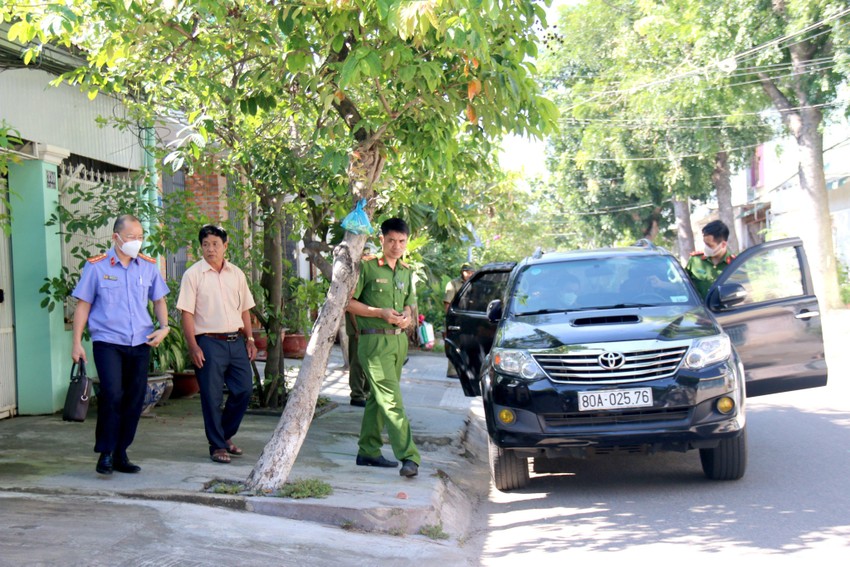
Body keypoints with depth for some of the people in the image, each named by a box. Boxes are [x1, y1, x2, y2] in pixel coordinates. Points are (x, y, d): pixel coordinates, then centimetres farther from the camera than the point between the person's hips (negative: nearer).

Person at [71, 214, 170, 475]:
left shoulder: (148, 266, 8)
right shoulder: (96, 266, -2)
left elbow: (159, 300, 19)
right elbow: (83, 305, 1)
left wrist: (164, 327, 2)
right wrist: (77, 343, -3)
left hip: (140, 343, 4)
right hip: (107, 342, -4)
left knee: (135, 399, 5)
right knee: (112, 395, -16)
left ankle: (121, 454, 17)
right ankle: (105, 454, -2)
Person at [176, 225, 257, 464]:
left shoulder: (236, 274, 12)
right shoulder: (193, 274, -2)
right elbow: (187, 313, -6)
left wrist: (250, 340, 10)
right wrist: (193, 347, -13)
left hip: (236, 341, 5)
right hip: (209, 342, -4)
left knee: (243, 390, 4)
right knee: (212, 397, -1)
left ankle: (226, 435, 24)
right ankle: (217, 446, 10)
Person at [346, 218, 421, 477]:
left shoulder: (406, 271, 15)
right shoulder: (366, 266, -7)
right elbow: (348, 302, -8)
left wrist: (407, 315, 2)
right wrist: (380, 313, -16)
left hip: (399, 340, 7)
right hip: (374, 341, -7)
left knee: (378, 398, 14)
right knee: (392, 399, -13)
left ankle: (368, 451, 23)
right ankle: (408, 456, -17)